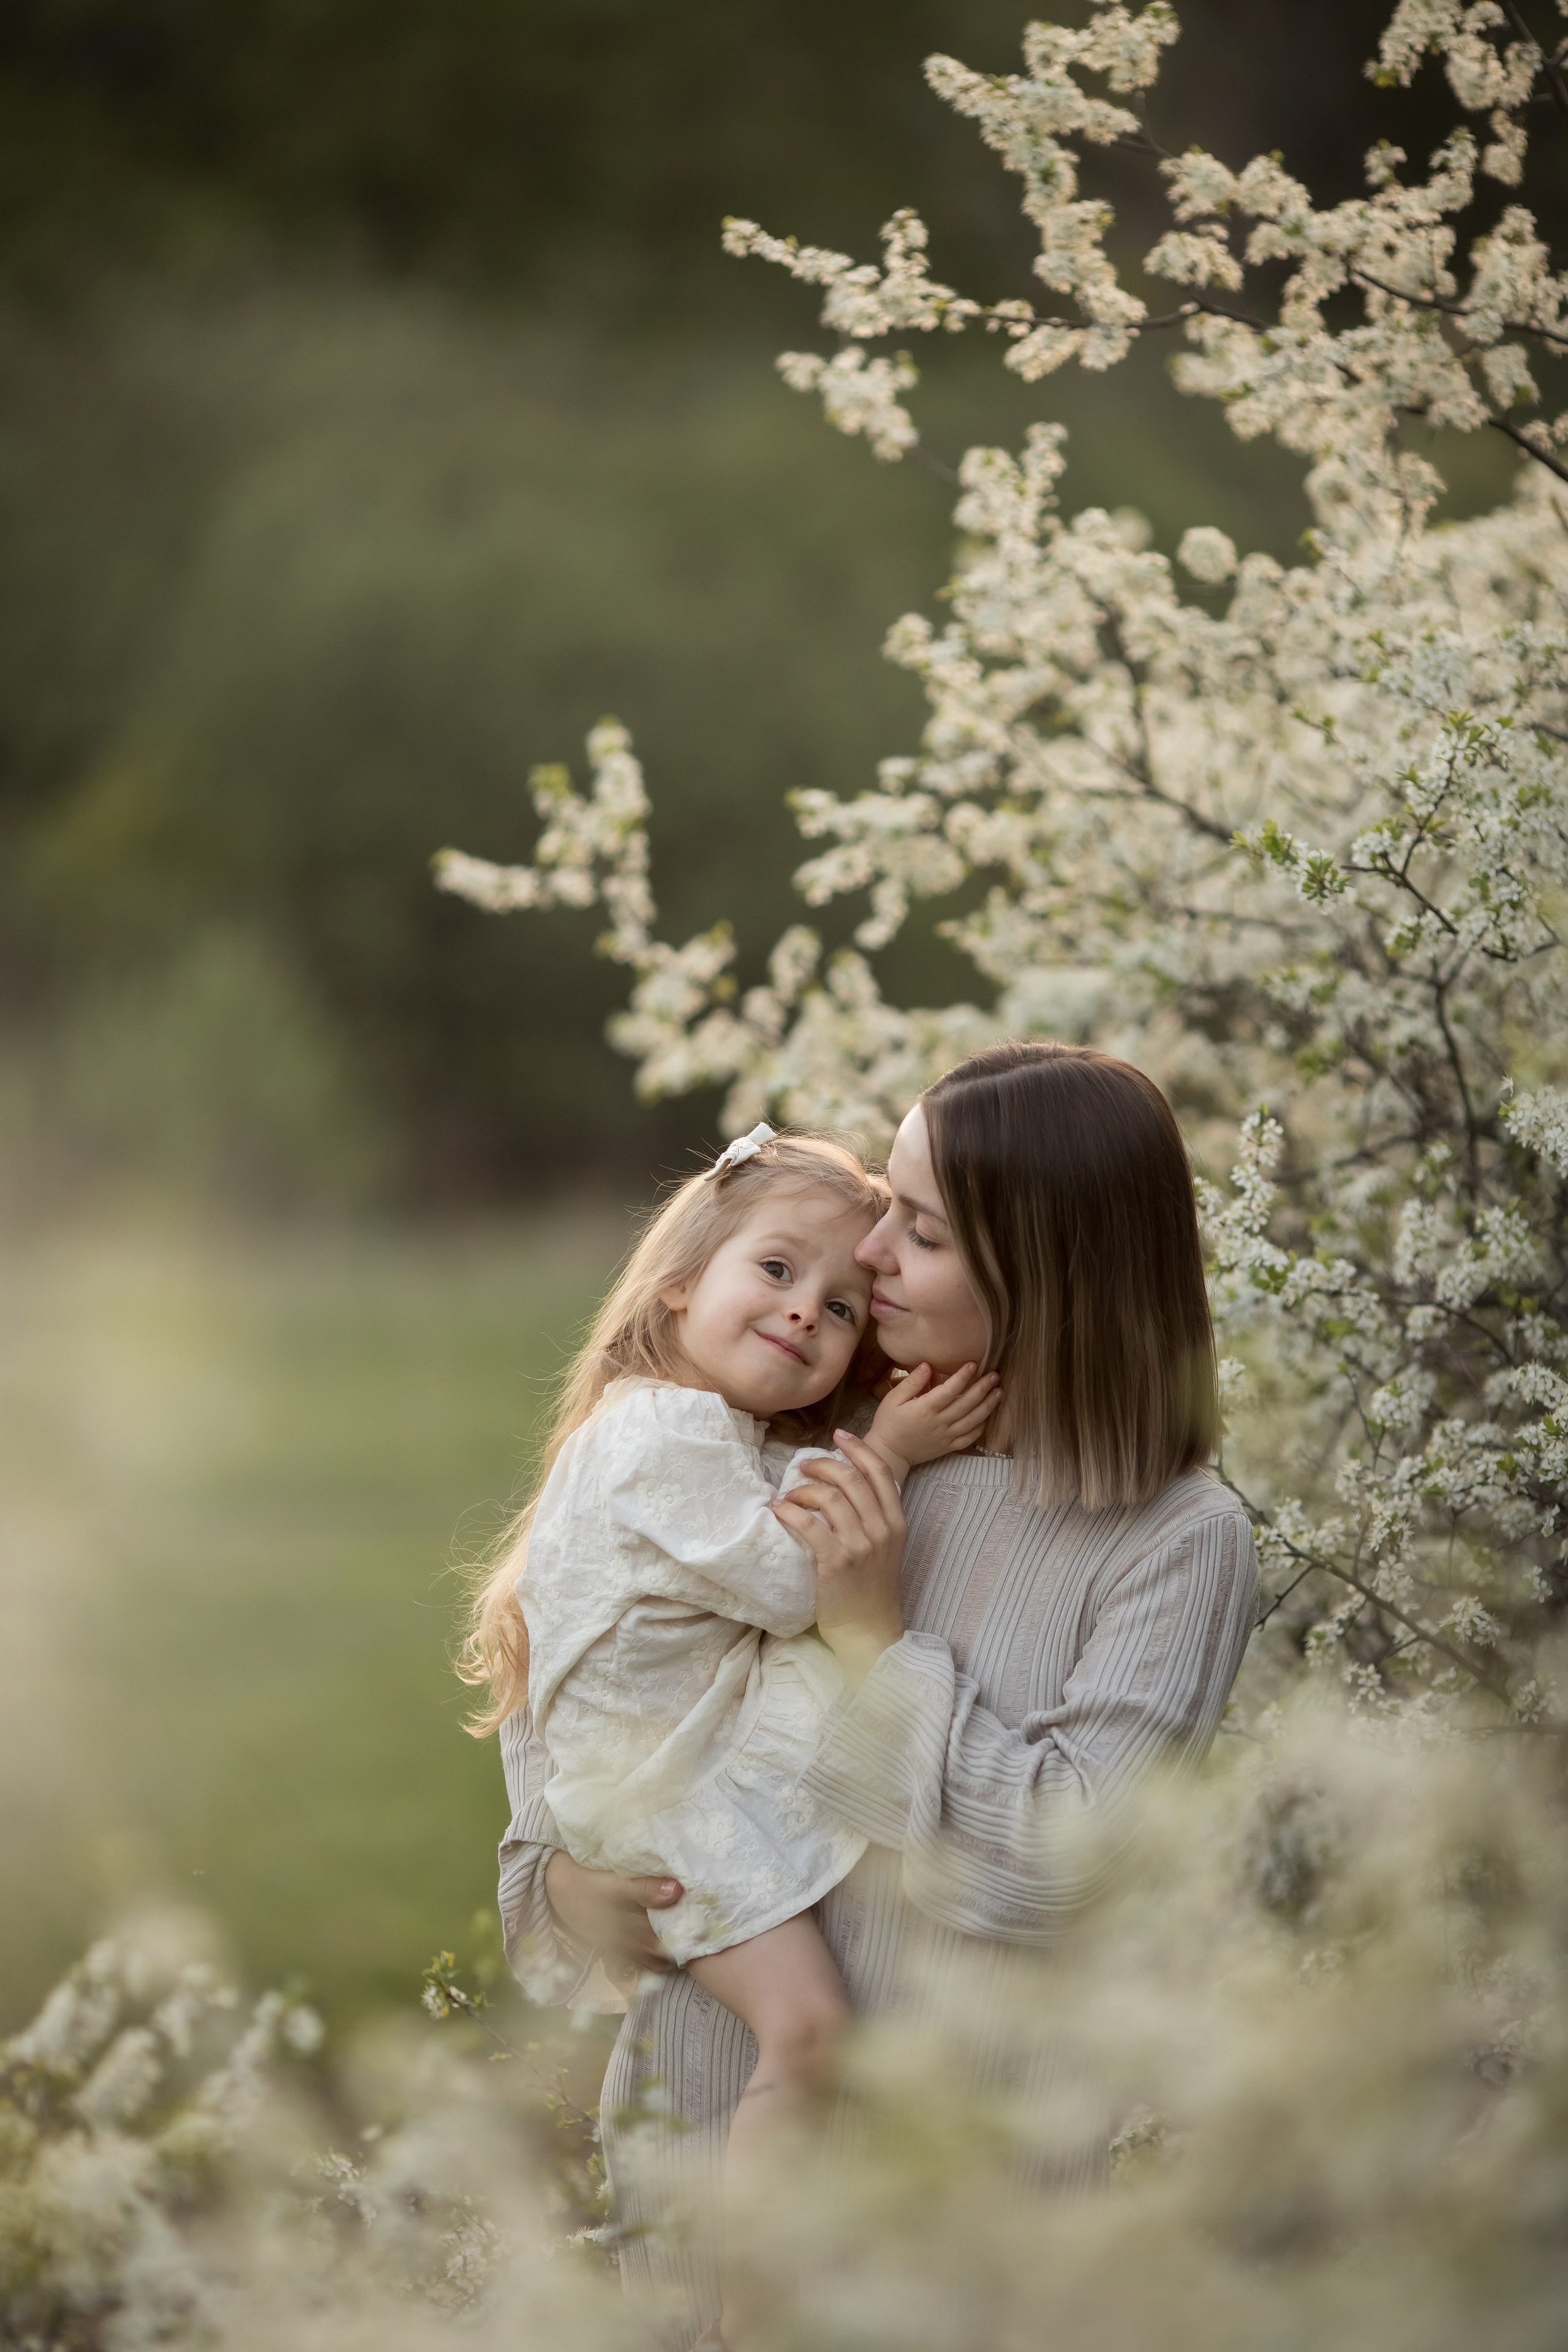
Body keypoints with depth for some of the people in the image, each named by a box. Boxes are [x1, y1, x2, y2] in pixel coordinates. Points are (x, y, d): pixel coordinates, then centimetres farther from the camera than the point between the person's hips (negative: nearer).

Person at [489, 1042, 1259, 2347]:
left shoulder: (1178, 1540, -11)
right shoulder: (816, 1457, 2)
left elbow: (1066, 1860, -18)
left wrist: (878, 1639, -17)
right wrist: (559, 1872, -6)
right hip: (709, 2087, 4)